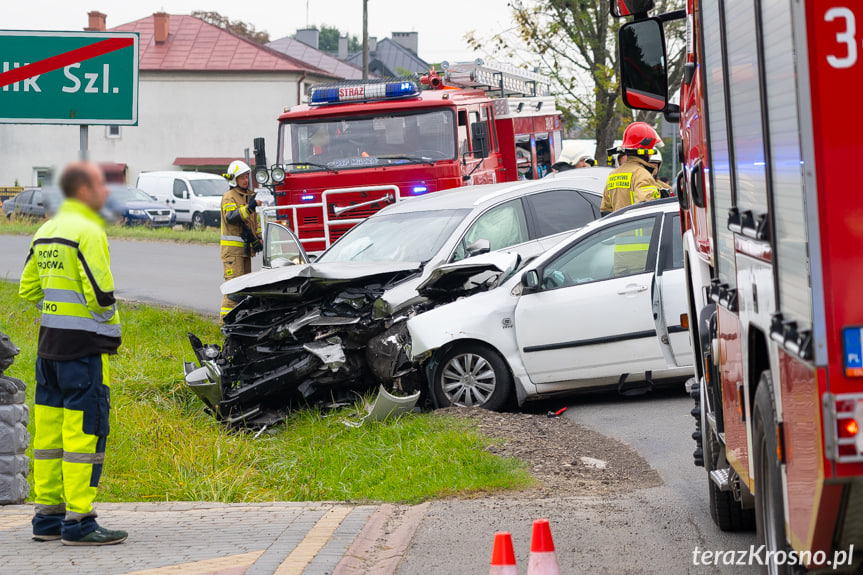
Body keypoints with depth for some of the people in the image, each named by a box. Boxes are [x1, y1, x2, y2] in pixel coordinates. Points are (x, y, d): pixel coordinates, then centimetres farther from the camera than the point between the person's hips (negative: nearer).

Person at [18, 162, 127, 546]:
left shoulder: (46, 232, 14)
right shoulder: (88, 231, -13)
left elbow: (28, 290, 19)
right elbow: (100, 293, -19)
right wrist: (109, 333, -2)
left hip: (48, 342, 9)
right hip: (84, 345, -9)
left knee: (49, 428, 11)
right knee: (85, 429, -6)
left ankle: (47, 516, 17)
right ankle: (78, 522, -6)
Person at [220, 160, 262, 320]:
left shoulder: (250, 195, 17)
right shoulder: (229, 197, -9)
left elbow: (255, 219, 27)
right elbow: (231, 217, -26)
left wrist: (258, 239, 17)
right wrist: (249, 207, -38)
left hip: (246, 247, 9)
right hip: (232, 247, -9)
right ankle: (226, 319, -15)